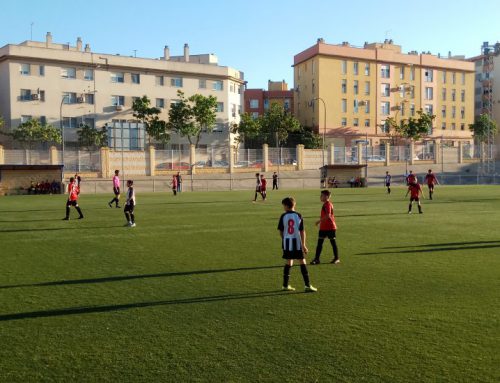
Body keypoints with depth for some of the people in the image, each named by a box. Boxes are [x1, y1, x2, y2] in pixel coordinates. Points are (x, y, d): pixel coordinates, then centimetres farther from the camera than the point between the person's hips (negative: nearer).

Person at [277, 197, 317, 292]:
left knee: (289, 262, 13)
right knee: (302, 262, 1)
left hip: (287, 242, 2)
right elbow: (302, 231, -5)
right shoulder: (298, 216, -4)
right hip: (297, 242, -2)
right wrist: (303, 245, -3)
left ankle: (285, 285, 18)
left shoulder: (283, 216, -2)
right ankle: (307, 285, -1)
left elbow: (281, 231, 2)